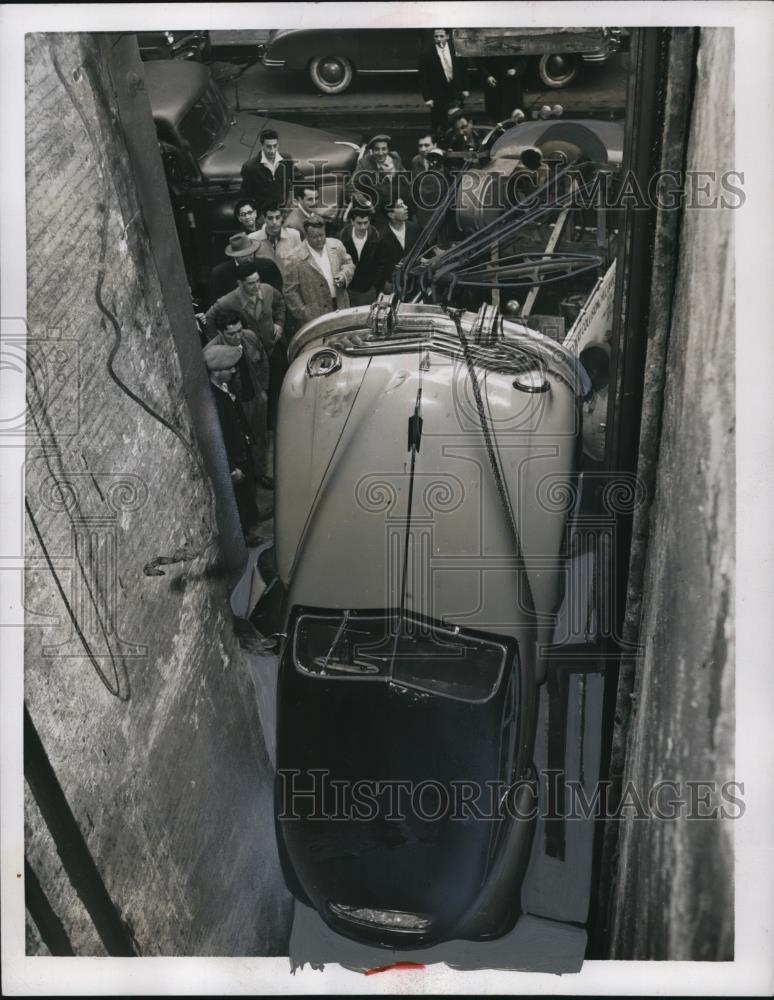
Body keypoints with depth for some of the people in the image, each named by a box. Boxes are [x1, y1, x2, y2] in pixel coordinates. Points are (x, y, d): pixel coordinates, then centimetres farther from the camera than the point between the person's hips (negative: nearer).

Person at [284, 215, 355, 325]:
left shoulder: (336, 245, 2)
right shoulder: (296, 259, -13)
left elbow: (349, 264, 15)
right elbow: (290, 292, -9)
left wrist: (344, 275, -8)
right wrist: (303, 314, -12)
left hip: (341, 308, 5)